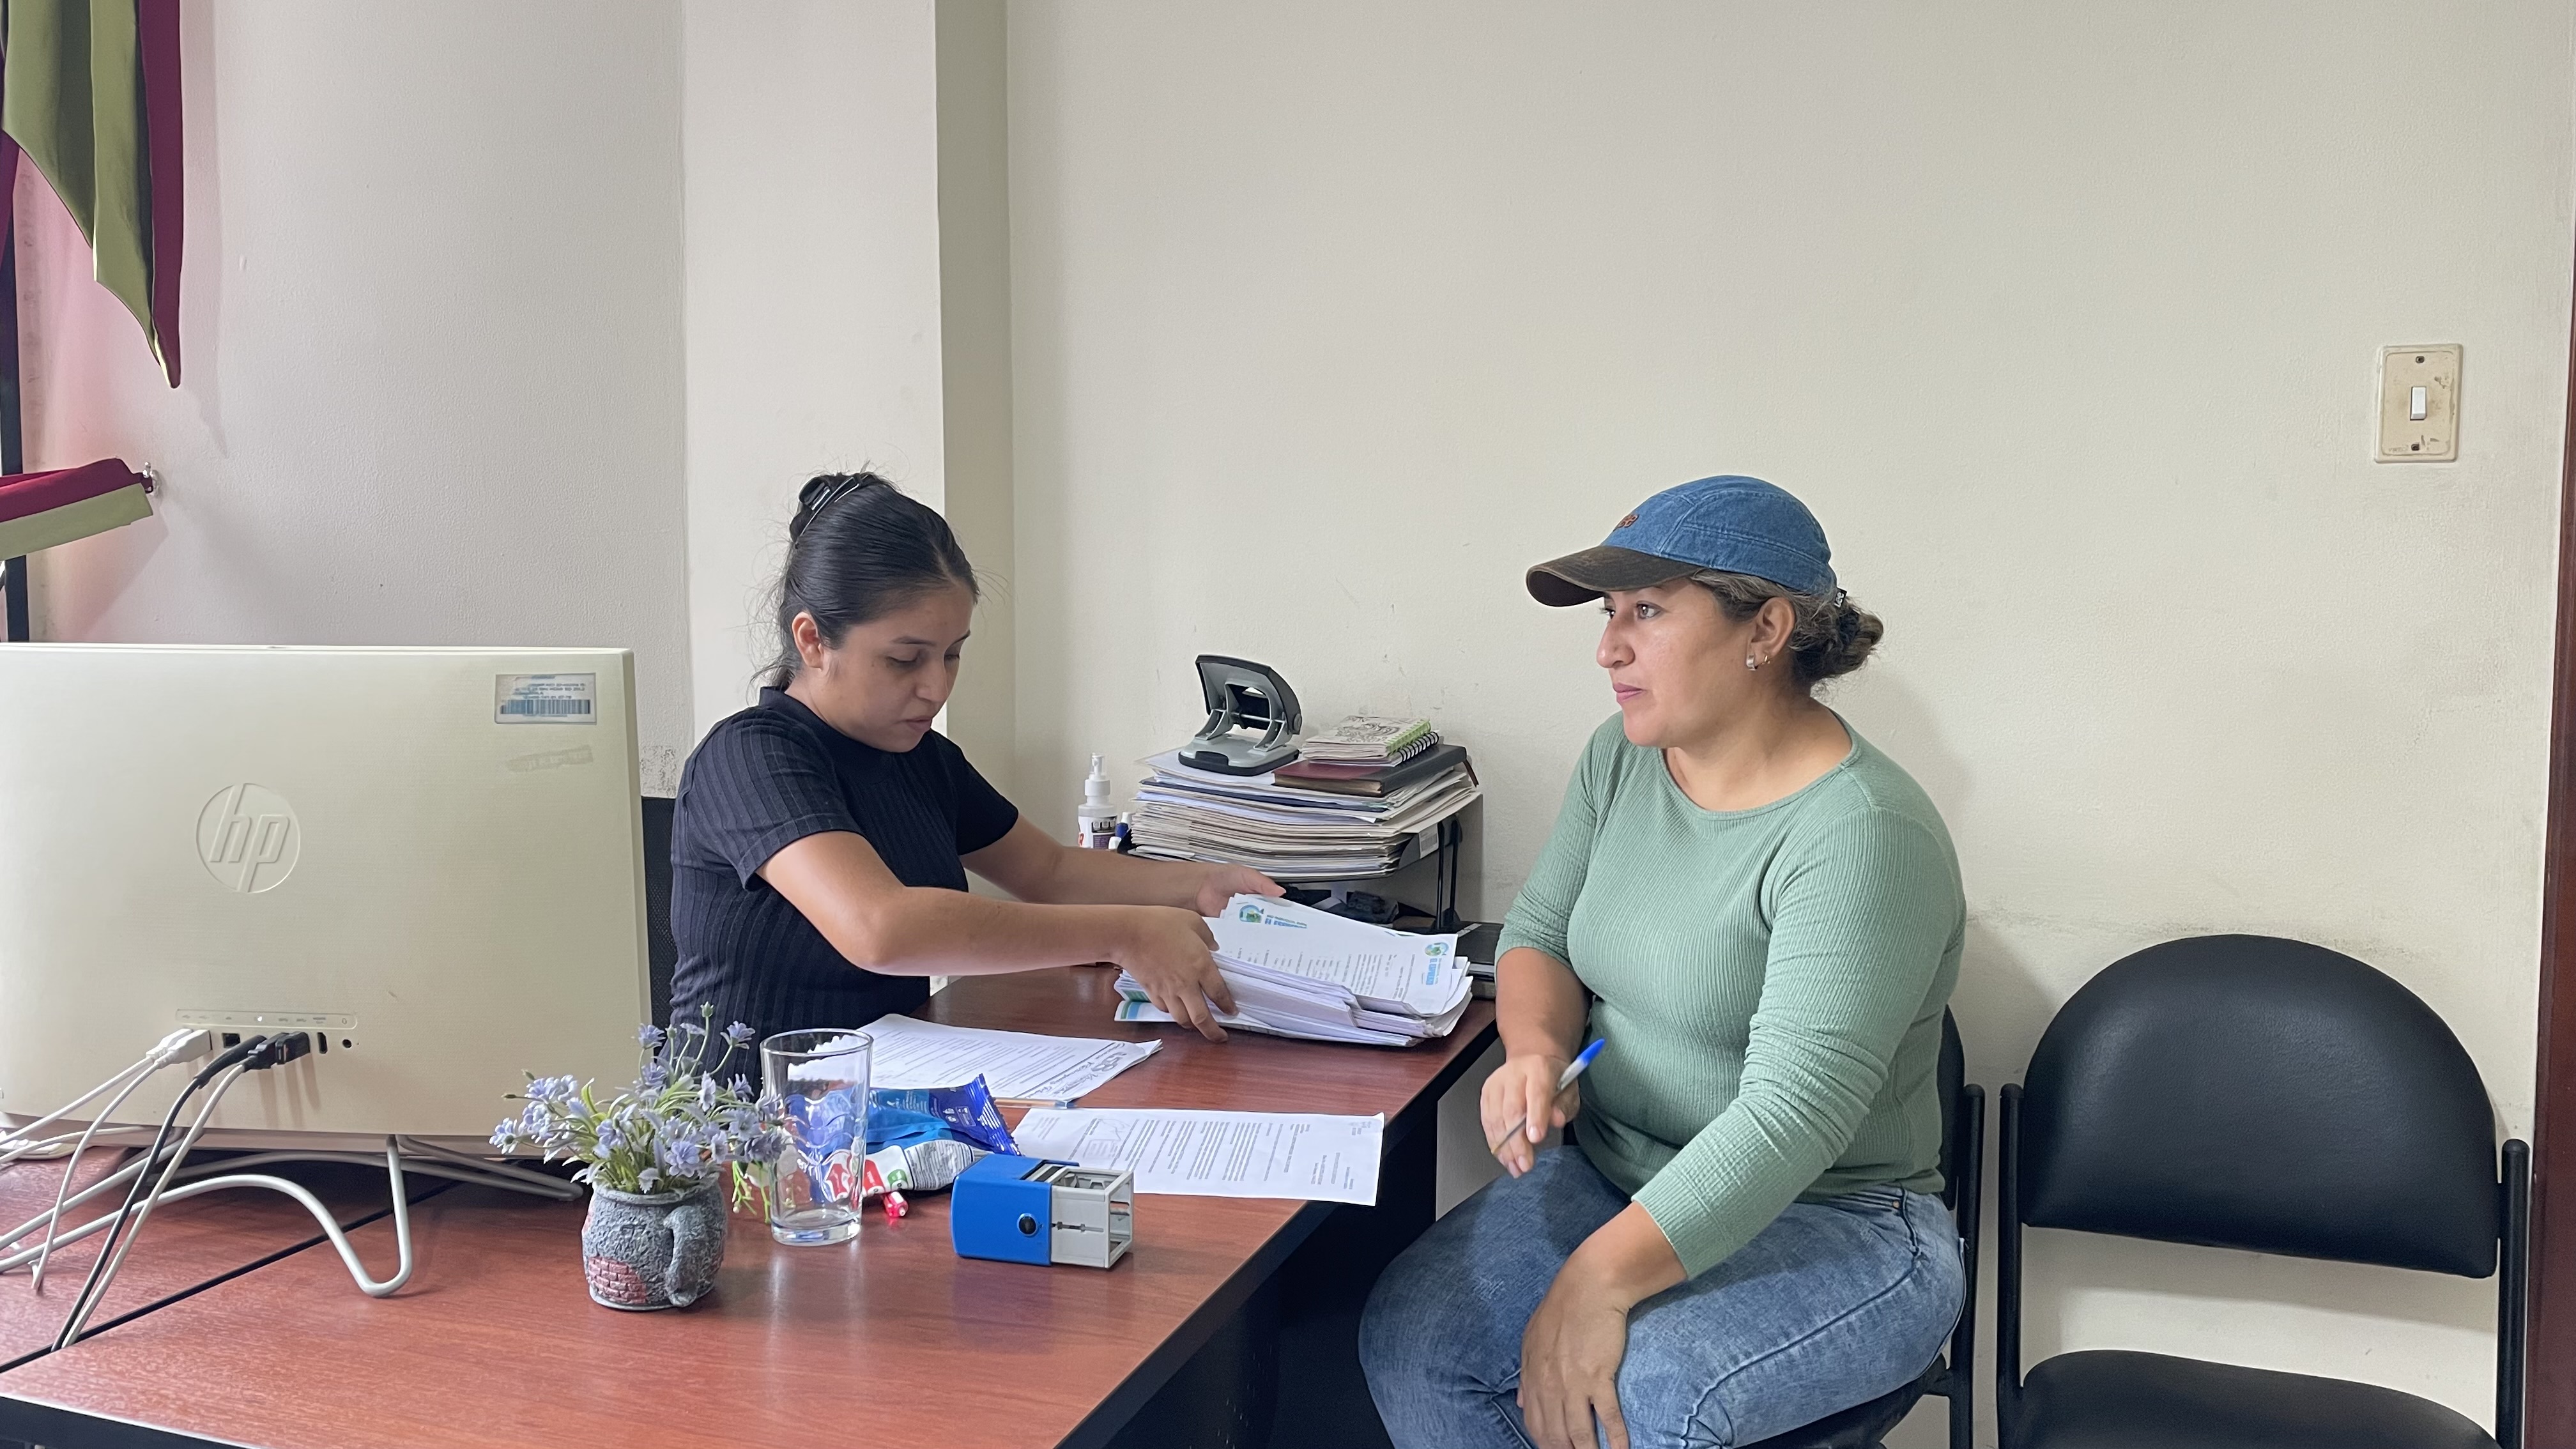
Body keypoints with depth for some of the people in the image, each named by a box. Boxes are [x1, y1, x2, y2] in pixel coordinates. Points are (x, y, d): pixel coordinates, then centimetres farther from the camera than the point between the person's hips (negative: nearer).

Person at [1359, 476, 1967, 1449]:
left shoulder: (1863, 837, -22)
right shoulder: (1621, 759, 3)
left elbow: (1791, 1115, -28)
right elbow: (1539, 932, 9)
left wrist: (1598, 1280, -31)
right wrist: (1535, 1050, -15)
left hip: (1831, 1227, -6)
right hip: (1612, 1173, 7)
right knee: (1408, 1339, -16)